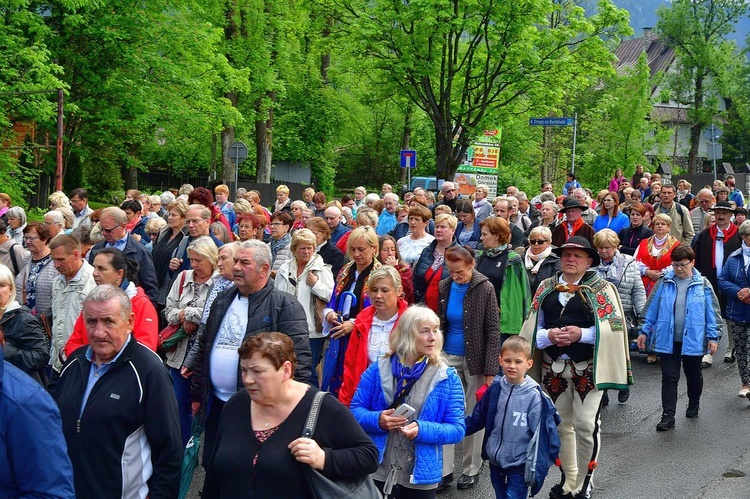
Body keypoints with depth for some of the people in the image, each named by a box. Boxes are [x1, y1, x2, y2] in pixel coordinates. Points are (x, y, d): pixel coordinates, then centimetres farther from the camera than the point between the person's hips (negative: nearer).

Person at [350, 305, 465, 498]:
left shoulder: (447, 378, -4)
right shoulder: (378, 370, -1)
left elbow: (457, 429, -6)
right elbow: (355, 410, 3)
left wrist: (423, 430, -22)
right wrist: (377, 420, -18)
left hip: (420, 477, 0)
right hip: (377, 471, 0)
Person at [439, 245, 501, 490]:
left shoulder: (485, 289, -10)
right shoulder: (444, 287, 1)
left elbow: (492, 331, -10)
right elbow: (439, 325, 10)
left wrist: (490, 370, -13)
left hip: (475, 359, -3)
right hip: (449, 358, 3)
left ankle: (471, 468, 20)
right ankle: (444, 469, 9)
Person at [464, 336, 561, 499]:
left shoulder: (534, 396, -13)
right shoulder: (495, 389, -1)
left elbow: (539, 434, -11)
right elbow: (477, 418, 10)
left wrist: (534, 466, -12)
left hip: (519, 462, -5)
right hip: (495, 460, 5)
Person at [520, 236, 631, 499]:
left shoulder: (601, 289, -3)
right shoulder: (546, 289, 9)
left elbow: (613, 329, -9)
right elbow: (531, 329, 7)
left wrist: (581, 334, -20)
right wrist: (549, 336, -14)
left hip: (588, 369, -4)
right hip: (553, 368, 4)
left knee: (586, 424, -9)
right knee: (561, 424, 13)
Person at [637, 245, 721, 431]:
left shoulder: (703, 285, -3)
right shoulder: (664, 283, -1)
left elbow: (712, 312, -1)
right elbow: (652, 308, 5)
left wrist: (713, 337, -4)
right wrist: (644, 331, 4)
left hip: (693, 340, 0)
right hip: (668, 339, 0)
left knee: (694, 375, 18)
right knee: (669, 377, -2)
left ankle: (694, 405, 41)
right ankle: (668, 416, -1)